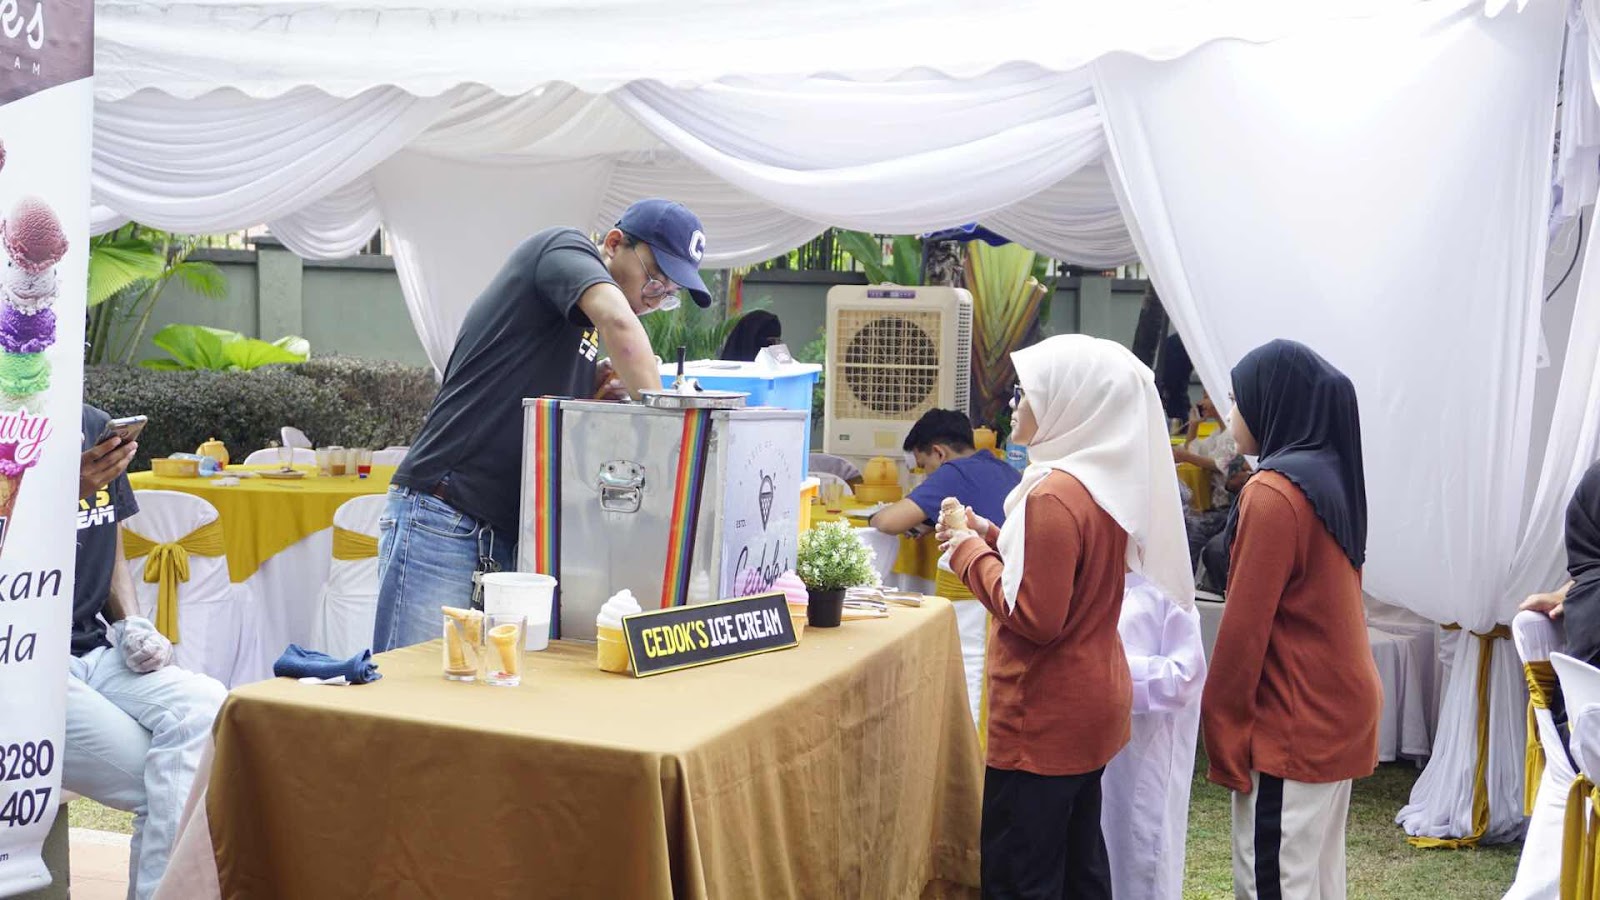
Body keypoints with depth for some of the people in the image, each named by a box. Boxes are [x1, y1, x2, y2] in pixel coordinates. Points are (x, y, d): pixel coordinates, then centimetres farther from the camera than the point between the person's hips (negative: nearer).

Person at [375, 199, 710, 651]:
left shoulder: (584, 329, 20)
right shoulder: (564, 248, -4)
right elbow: (618, 321, -26)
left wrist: (595, 389, 3)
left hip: (511, 530, 9)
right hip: (441, 520, -9)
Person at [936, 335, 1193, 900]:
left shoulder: (1055, 494, -22)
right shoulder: (1109, 481, 6)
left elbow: (1034, 618, -23)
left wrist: (969, 550, -12)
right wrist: (989, 537, 6)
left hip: (1045, 717, -9)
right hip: (1093, 701, 10)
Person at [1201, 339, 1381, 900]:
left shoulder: (1273, 491, -17)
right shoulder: (1332, 476, 10)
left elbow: (1246, 622, -18)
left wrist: (1221, 725, -11)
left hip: (1293, 717, -9)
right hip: (1338, 705, 9)